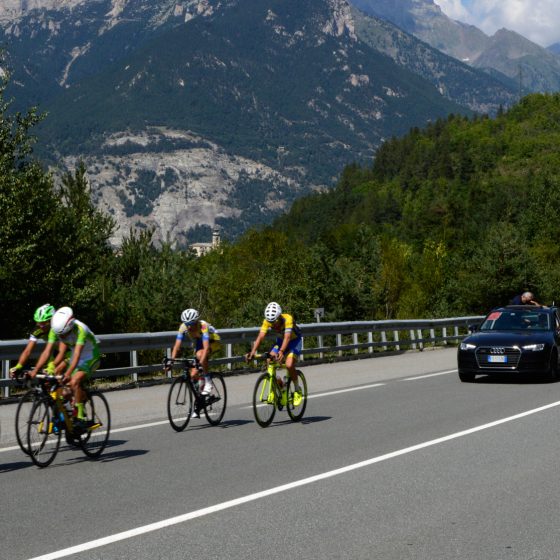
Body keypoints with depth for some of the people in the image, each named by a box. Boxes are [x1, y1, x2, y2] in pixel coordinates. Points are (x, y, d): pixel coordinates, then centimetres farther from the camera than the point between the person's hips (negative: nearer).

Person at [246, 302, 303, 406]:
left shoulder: (287, 319, -35)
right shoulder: (267, 321, -22)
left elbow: (287, 337, -46)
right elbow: (260, 337, -30)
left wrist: (281, 352, -62)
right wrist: (253, 352, -45)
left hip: (294, 340, -5)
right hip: (280, 340, 5)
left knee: (289, 365, -27)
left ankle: (297, 390, -3)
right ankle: (281, 385, 8)